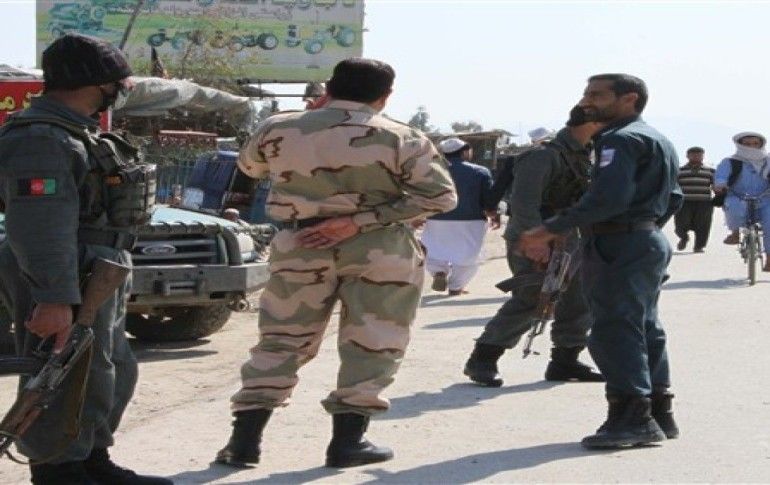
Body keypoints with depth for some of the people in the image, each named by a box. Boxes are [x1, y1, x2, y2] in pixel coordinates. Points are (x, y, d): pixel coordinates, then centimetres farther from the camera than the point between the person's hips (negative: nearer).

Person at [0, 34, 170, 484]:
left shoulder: (78, 134, 17)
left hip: (97, 279, 11)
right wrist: (54, 298, -32)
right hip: (67, 284, -11)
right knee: (71, 381, -8)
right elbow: (40, 225, -27)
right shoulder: (39, 138, -18)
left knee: (115, 374, 17)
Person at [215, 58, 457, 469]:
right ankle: (347, 440, 5)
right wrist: (359, 221, -16)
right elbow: (440, 196, -12)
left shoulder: (277, 130, 1)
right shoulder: (400, 138, -7)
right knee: (371, 345, 7)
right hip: (380, 248, -3)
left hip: (298, 246, 3)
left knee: (280, 341, 11)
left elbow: (249, 167, 19)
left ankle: (244, 438, 7)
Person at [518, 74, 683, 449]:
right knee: (645, 328, 14)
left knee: (614, 330, -10)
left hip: (619, 247, -11)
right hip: (650, 241, 11)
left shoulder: (619, 139, -14)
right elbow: (672, 198, 23)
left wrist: (550, 231, -23)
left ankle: (632, 418, -14)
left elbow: (608, 198, -26)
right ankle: (658, 414, 17)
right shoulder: (658, 140, 19)